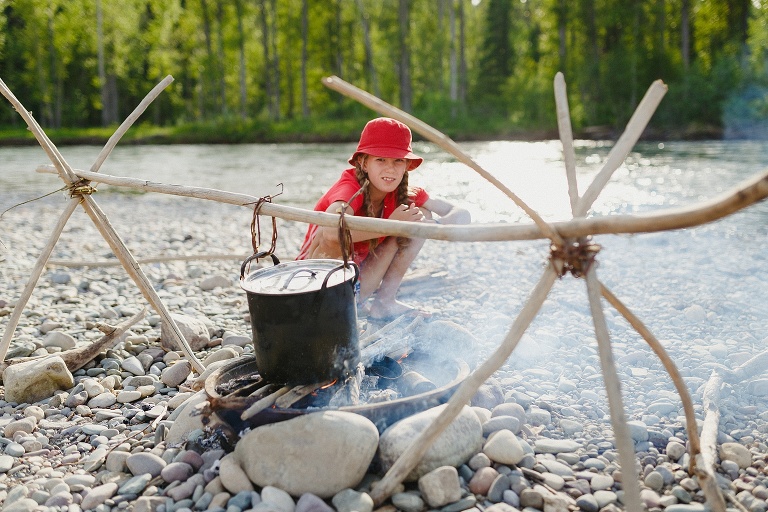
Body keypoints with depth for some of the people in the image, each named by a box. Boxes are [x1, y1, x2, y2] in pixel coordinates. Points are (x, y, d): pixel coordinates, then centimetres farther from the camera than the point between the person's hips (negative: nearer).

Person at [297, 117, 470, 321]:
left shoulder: (404, 194, -6)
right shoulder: (351, 187, -24)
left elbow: (461, 215, -7)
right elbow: (332, 230, -47)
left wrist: (432, 225, -29)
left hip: (357, 288, 6)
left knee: (421, 215, -5)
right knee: (332, 232, -37)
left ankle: (385, 301, -2)